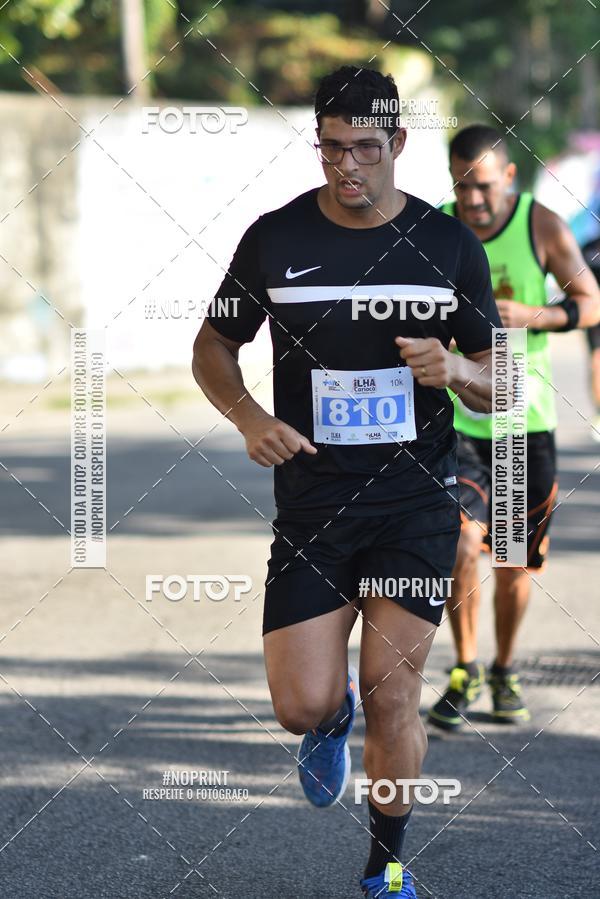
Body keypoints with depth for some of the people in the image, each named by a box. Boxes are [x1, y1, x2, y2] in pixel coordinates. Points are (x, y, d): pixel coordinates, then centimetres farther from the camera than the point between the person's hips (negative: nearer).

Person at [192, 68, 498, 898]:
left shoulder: (451, 244, 0)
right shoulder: (275, 238, -1)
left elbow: (500, 385, 6)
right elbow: (213, 346, 10)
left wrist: (456, 370, -18)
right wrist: (251, 419, -10)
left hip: (418, 497, -1)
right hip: (311, 496, 1)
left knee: (392, 695, -3)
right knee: (303, 705, -5)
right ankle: (333, 722, 34)